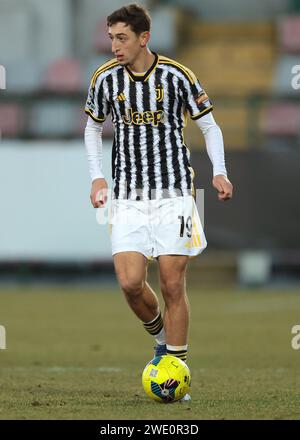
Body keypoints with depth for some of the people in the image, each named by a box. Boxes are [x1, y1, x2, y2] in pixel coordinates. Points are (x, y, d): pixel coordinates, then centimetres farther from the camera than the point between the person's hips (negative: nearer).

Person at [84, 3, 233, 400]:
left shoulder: (176, 76, -6)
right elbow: (93, 127, 18)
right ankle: (162, 337, 18)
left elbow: (209, 125, 4)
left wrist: (219, 171, -11)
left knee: (173, 285, -4)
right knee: (130, 282, -11)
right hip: (128, 198, 2)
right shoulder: (105, 79, 1)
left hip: (174, 194, -2)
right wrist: (97, 175, 5)